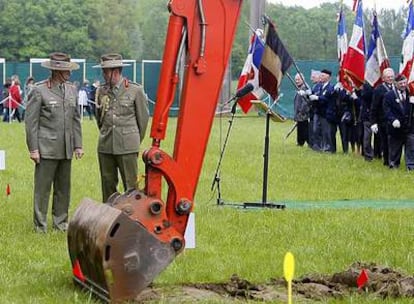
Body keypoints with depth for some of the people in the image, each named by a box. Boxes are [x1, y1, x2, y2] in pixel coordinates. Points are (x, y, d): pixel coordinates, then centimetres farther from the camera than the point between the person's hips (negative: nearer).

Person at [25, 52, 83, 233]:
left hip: (66, 149, 6)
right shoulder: (39, 91, -7)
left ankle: (61, 223, 20)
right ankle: (40, 226, 5)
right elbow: (31, 122, -6)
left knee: (64, 188, 10)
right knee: (42, 188, -2)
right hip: (46, 148, -6)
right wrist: (33, 149, -10)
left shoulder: (72, 90, 10)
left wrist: (78, 145, 10)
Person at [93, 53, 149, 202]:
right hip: (105, 147, 4)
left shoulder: (135, 90, -2)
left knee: (131, 186, -4)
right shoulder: (101, 91, 8)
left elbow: (143, 117, 7)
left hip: (127, 147, -4)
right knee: (108, 185, 8)